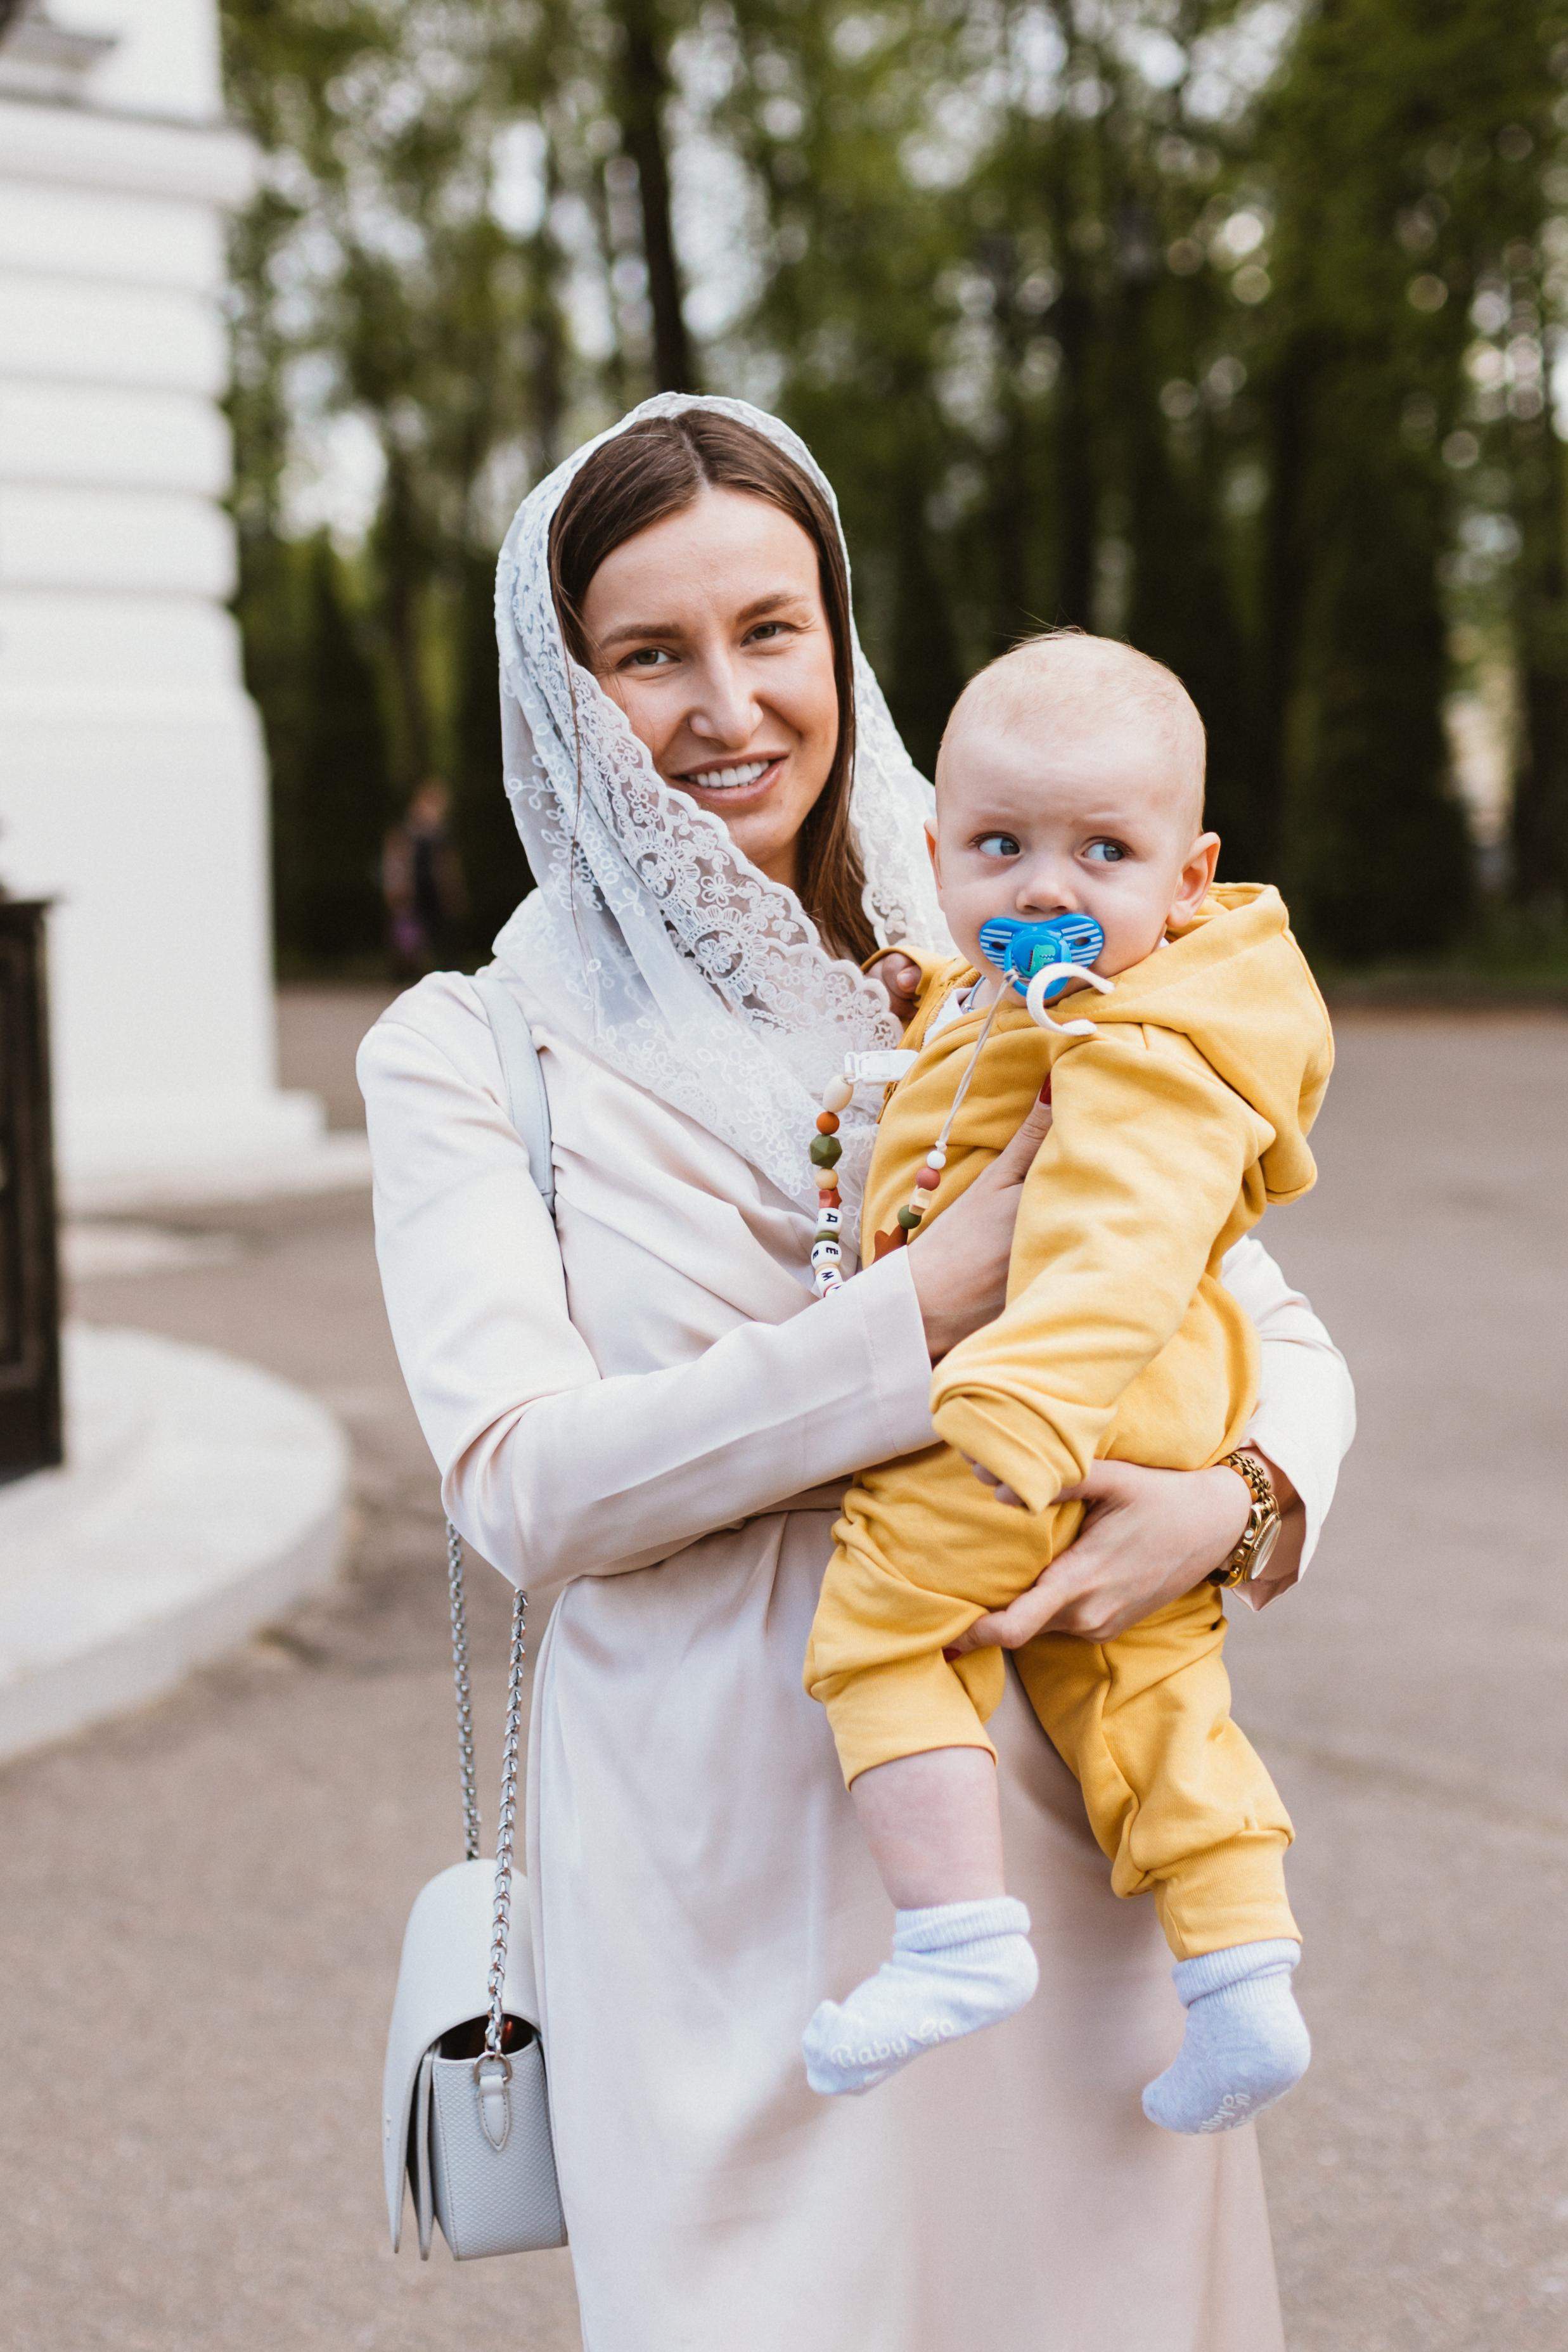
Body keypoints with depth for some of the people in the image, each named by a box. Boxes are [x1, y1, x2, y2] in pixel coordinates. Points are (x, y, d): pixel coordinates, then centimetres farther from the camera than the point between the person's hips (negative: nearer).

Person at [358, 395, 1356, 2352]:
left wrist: (1232, 1498, -18)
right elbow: (521, 1485, -13)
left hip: (1056, 1823, 3)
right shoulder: (468, 1055, -1)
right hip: (723, 1876, -2)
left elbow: (1274, 1331, 6)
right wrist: (929, 1309, -20)